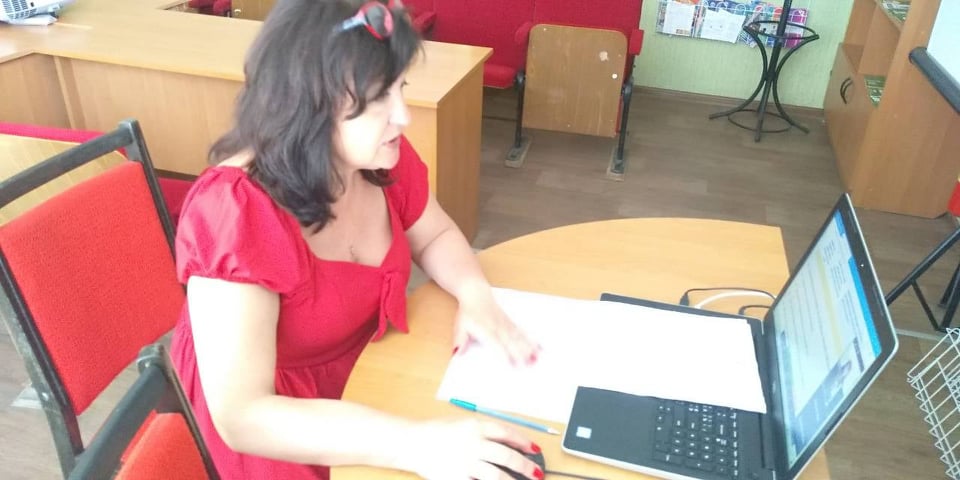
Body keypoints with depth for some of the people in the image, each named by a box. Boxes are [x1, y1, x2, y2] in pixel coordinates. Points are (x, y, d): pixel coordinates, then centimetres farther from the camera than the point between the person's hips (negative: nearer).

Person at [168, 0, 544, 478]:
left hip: (369, 369, 6)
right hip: (273, 422, -5)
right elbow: (241, 415, -33)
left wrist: (475, 295, -16)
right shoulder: (235, 211, -31)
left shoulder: (382, 156, -13)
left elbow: (435, 237, 6)